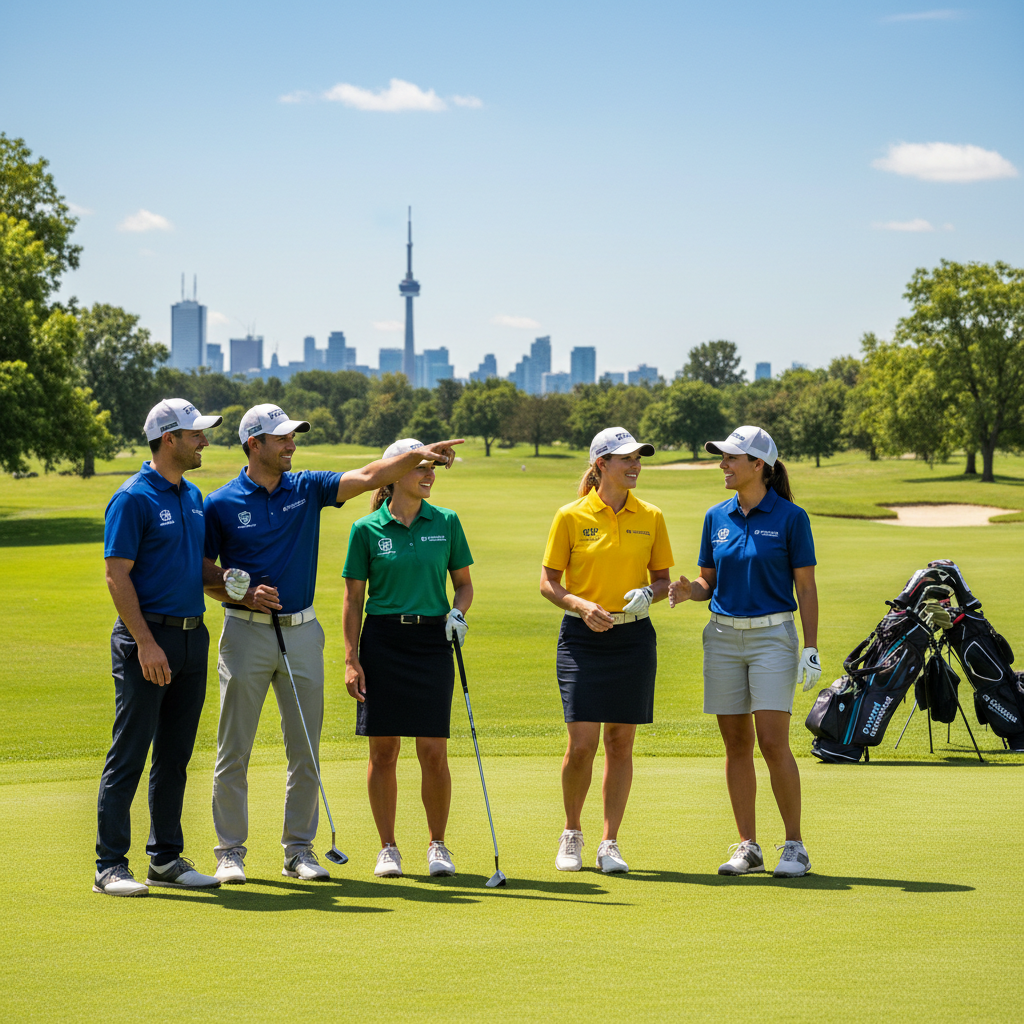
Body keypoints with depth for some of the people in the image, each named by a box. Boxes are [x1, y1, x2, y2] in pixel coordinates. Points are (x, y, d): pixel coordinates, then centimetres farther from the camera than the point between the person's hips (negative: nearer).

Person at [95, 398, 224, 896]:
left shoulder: (193, 496, 15)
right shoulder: (133, 498, -10)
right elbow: (118, 576, -14)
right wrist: (146, 643, -20)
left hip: (193, 637, 8)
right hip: (147, 637, -8)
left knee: (174, 757, 11)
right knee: (128, 756, -5)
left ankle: (166, 859, 17)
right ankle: (110, 866, -3)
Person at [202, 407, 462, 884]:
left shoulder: (307, 489, 7)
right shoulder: (221, 504, -2)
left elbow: (369, 476, -1)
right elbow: (205, 574, 0)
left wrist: (420, 454, -12)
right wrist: (245, 595, -15)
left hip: (302, 630, 3)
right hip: (247, 631, -3)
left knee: (305, 751, 4)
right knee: (234, 751, 0)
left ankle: (299, 850, 12)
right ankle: (230, 852, 8)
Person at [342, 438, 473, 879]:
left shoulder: (446, 522, 5)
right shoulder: (366, 529, 0)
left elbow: (464, 582, 13)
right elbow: (354, 598, 3)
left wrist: (458, 613, -7)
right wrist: (351, 658, -3)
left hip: (431, 640, 1)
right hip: (382, 641, -1)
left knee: (433, 751, -3)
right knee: (383, 751, 1)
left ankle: (437, 845, 11)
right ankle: (388, 849, 11)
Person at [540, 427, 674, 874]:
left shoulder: (651, 517, 5)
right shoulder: (571, 516, -2)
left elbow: (663, 578, 12)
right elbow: (548, 582, 1)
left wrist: (648, 593, -10)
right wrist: (581, 605, -16)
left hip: (633, 637, 2)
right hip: (582, 638, -2)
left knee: (621, 742, 3)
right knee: (581, 744, -8)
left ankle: (610, 844, 11)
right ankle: (571, 836, 14)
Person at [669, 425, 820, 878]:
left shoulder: (790, 517, -5)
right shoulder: (716, 517, 8)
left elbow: (805, 586, -3)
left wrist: (811, 646, -8)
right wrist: (689, 591, -8)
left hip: (773, 636, -5)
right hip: (723, 636, 5)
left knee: (773, 742, -11)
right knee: (736, 744, 4)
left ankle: (795, 846, -1)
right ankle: (747, 847, 10)